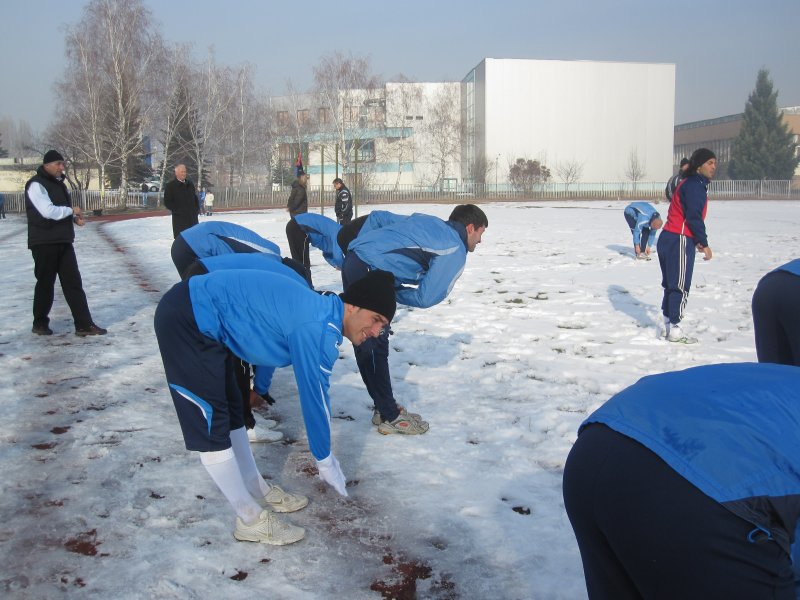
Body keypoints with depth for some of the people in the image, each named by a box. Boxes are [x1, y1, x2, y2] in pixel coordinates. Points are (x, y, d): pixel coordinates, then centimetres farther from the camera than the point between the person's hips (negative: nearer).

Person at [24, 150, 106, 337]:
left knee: (74, 282, 2)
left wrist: (75, 218, 5)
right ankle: (40, 323, 19)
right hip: (44, 243, -8)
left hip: (64, 242, 8)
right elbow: (48, 211, -23)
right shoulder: (36, 184, -12)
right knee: (45, 283, 3)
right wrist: (72, 210, -10)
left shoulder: (59, 183, 15)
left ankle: (84, 325, 2)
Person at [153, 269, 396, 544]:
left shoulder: (322, 311, 7)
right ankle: (251, 520, 9)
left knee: (230, 413, 18)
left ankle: (259, 492, 32)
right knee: (211, 426, -2)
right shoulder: (320, 329, -22)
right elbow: (314, 398, -13)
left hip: (201, 316, 10)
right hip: (186, 322, -10)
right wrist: (326, 462, 1)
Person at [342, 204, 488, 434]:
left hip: (353, 260, 9)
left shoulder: (425, 221, 23)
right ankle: (391, 417, 9)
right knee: (376, 346, -1)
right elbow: (426, 298, -6)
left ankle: (384, 407, 26)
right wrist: (392, 294, 8)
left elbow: (377, 217, 25)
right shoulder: (456, 251, 0)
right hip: (369, 272, -9)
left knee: (365, 343, 14)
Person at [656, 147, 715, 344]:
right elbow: (693, 217, -18)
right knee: (681, 287, -4)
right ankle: (675, 330, 1)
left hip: (669, 239, 10)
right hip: (679, 241, -10)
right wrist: (704, 243, -13)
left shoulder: (691, 184, 19)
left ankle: (668, 325, 22)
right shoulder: (695, 185, -12)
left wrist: (697, 241, 18)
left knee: (671, 285, 15)